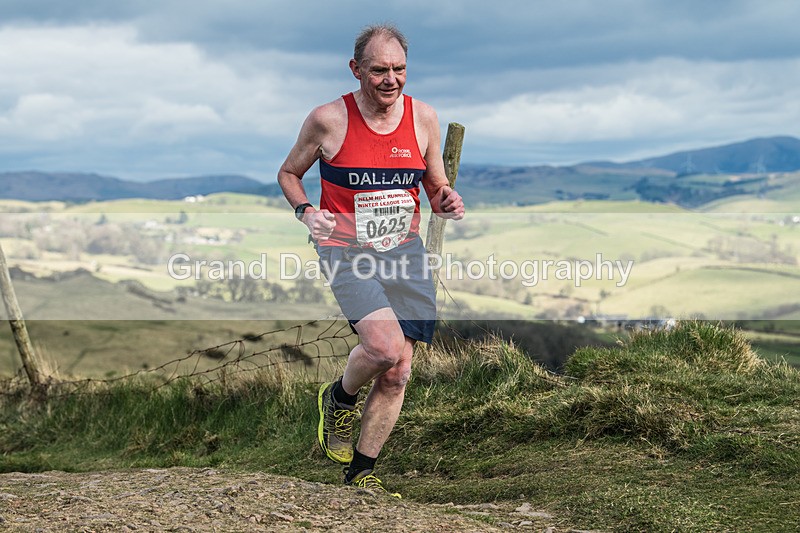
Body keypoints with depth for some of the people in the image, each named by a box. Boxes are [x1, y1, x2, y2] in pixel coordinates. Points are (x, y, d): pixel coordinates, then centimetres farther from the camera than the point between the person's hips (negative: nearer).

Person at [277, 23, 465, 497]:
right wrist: (306, 212, -13)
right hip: (346, 251, -4)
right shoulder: (329, 119, -8)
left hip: (405, 250, 4)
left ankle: (361, 473, 20)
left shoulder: (423, 117, 1)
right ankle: (340, 399, 8)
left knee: (397, 373, 2)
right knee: (385, 344, -27)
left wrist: (448, 202, -11)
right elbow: (288, 174, 7)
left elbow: (437, 187, 13)